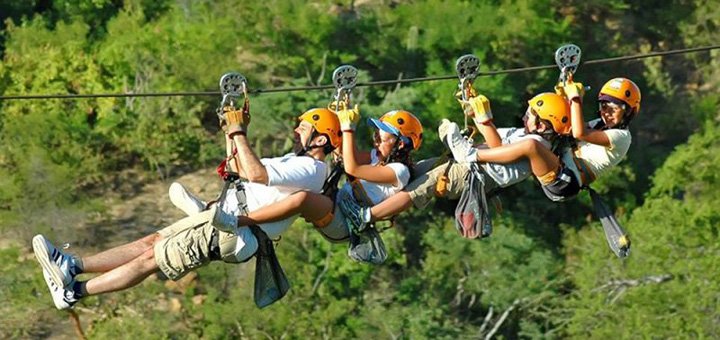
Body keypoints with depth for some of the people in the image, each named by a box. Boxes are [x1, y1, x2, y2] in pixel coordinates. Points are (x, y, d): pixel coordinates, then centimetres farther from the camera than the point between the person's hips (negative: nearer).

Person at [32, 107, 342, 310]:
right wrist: (232, 132, 18)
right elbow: (240, 170, 29)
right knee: (152, 241, 1)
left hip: (234, 234, -10)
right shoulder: (296, 161, 22)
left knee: (151, 257, -11)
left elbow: (255, 174, -29)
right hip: (223, 214, 10)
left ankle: (73, 291, -11)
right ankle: (73, 266, -2)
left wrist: (239, 132, -19)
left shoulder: (311, 169, -13)